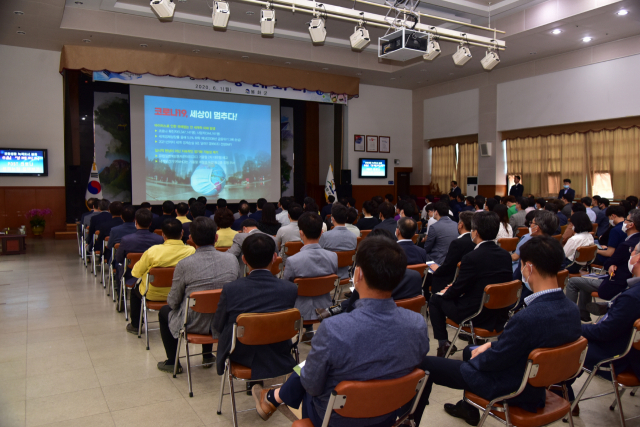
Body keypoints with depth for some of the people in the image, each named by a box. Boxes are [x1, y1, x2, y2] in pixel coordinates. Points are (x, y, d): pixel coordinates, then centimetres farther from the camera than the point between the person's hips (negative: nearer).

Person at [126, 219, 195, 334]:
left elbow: (136, 273, -12)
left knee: (135, 289, 31)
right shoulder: (191, 251, -22)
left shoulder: (153, 251, -25)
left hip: (153, 295, -2)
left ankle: (135, 325, 42)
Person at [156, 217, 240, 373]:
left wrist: (170, 300, 15)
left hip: (194, 325, -3)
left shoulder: (184, 264, -19)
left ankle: (172, 362, 36)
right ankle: (208, 355, 45)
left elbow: (173, 302, -8)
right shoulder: (232, 259, -11)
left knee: (165, 311, 27)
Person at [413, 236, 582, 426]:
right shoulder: (572, 310, -10)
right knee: (470, 349, 33)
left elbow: (495, 360, -21)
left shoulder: (528, 317, -37)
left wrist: (477, 357, -1)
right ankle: (469, 410, 48)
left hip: (508, 389, -8)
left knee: (425, 364, 0)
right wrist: (491, 345, 5)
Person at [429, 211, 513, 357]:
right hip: (500, 314, 7)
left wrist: (446, 293, 10)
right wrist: (453, 289, 14)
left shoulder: (472, 257, -23)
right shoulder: (506, 255, -1)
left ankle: (443, 345, 16)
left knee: (435, 300, 12)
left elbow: (457, 289, -13)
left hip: (477, 317, -7)